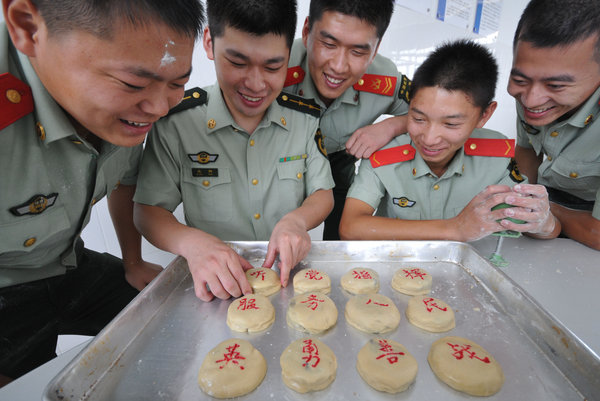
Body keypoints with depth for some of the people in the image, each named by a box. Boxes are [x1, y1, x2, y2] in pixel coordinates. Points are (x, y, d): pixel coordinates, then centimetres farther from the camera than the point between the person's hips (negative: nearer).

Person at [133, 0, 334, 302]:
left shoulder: (306, 118, -4)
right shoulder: (176, 122, -9)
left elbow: (323, 194, 2)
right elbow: (147, 210, -4)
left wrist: (297, 220, -21)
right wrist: (191, 241, -25)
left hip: (290, 273, 0)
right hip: (216, 283, 1)